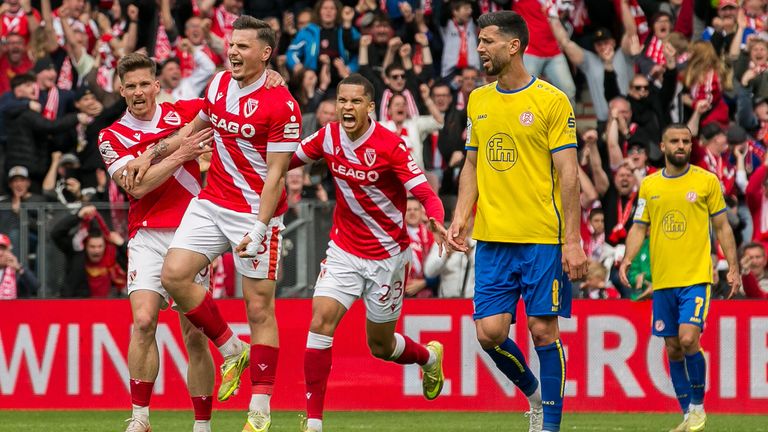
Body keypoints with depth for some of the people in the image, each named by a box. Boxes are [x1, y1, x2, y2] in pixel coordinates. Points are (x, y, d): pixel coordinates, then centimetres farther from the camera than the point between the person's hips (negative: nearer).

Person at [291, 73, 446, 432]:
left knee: (380, 346, 10)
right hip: (344, 250, 3)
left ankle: (429, 356, 46)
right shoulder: (329, 137, -5)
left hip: (387, 256, -3)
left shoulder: (390, 146, -20)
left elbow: (426, 195, -22)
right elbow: (285, 160, 9)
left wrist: (437, 223, -44)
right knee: (321, 321, -17)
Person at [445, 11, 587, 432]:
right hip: (492, 238, 5)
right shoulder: (478, 101, 11)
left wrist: (572, 240, -12)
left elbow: (568, 173, -7)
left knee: (543, 329, -3)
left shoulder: (551, 101, -5)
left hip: (542, 238, -5)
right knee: (489, 331, -2)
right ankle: (534, 392, 23)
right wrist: (460, 216, 4)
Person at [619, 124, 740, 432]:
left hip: (696, 277, -4)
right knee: (673, 349, 7)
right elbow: (639, 227, 11)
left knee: (688, 339, -19)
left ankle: (698, 405, -2)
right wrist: (628, 259, -5)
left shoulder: (707, 181, 1)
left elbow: (722, 227, 5)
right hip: (662, 280, 4)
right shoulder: (649, 185, 9)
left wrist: (733, 267, -1)